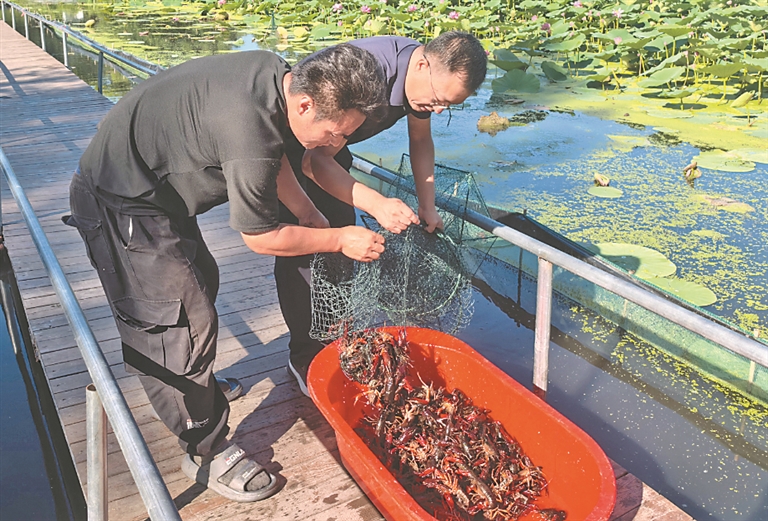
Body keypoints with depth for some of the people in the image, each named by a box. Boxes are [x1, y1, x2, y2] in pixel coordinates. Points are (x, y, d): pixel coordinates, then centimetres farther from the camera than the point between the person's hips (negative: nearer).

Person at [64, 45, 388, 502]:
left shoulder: (278, 74, -8)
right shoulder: (249, 131, -36)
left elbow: (274, 154, 11)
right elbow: (262, 238, -22)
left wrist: (312, 216, 7)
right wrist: (341, 239, -11)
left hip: (153, 185, 10)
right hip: (122, 208, -10)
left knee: (201, 282, 24)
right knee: (184, 323, -7)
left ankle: (192, 383, 47)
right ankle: (208, 451, 9)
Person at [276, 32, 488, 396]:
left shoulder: (430, 76, -14)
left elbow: (420, 140, 3)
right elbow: (316, 161, -39)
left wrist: (427, 206, -6)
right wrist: (376, 204, -49)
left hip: (327, 146, 8)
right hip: (291, 149, -7)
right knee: (299, 254, -6)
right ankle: (304, 356, 7)